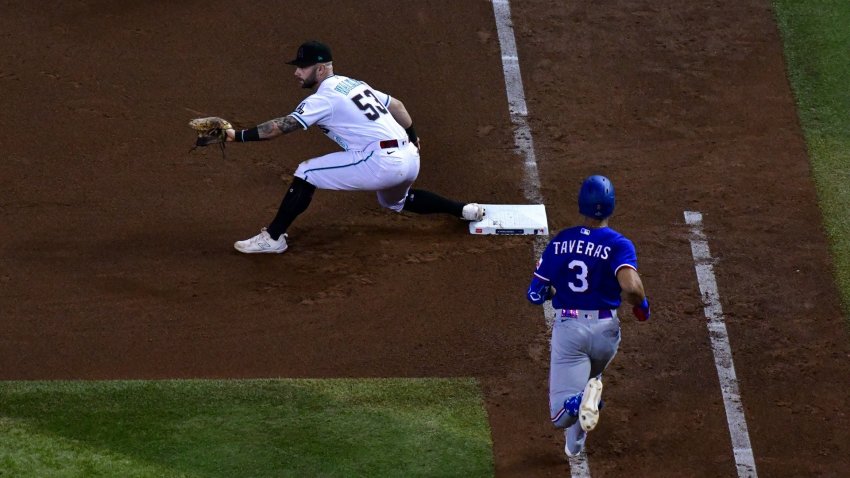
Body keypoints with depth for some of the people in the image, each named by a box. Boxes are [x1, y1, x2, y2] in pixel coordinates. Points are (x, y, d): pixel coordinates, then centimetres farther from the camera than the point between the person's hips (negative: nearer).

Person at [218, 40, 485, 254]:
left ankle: (273, 238, -5)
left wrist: (238, 136, -16)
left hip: (382, 162, -9)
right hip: (409, 159, 9)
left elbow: (282, 127, -15)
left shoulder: (324, 98, -7)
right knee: (395, 201, 40)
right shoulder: (353, 84, 18)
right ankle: (465, 210, 35)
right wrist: (412, 139, 44)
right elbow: (396, 105, 28)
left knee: (306, 173, -4)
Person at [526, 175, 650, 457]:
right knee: (591, 377, 33)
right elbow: (630, 287, -26)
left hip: (568, 328, 0)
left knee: (561, 415, -6)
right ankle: (575, 444, 27)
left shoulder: (559, 243, 1)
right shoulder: (618, 244, -9)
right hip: (605, 328, 0)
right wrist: (642, 306, -4)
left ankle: (582, 400, -37)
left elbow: (535, 295, 4)